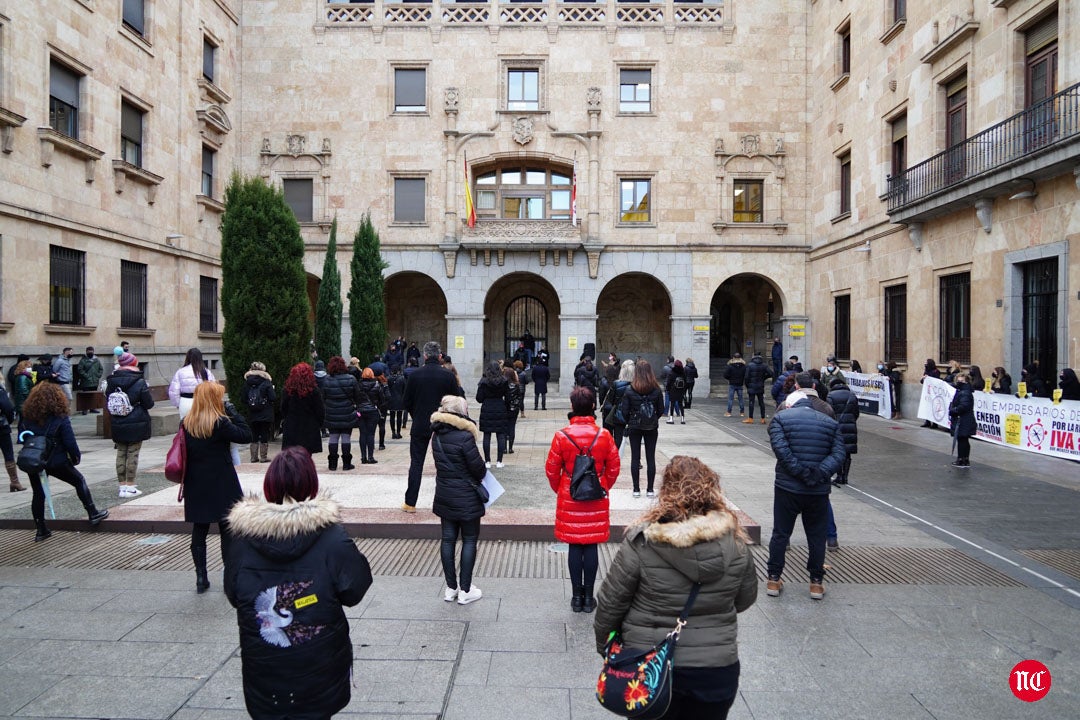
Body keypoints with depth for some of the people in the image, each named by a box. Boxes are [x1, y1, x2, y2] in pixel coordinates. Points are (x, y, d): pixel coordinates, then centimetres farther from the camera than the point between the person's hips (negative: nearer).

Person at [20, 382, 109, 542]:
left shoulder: (28, 416, 1)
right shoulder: (60, 417, -12)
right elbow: (70, 441, -13)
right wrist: (76, 457, 1)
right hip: (55, 461, -4)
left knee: (38, 494, 14)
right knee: (79, 481, 14)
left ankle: (41, 530, 18)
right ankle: (93, 515, 16)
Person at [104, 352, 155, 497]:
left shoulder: (111, 382, 0)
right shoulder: (140, 382, -13)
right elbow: (149, 403, -9)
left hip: (117, 424, 4)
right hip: (136, 424, -4)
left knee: (121, 453, 13)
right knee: (133, 454, 3)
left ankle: (122, 485, 17)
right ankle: (130, 486, 6)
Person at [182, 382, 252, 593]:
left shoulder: (185, 424, 2)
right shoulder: (220, 423, -16)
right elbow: (246, 435, -13)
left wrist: (186, 483, 15)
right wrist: (233, 412, -8)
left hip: (196, 488, 5)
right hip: (221, 488, -5)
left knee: (199, 531, 11)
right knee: (227, 532, 5)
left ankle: (201, 578, 16)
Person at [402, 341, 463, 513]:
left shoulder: (415, 374, -6)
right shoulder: (448, 375, -8)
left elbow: (407, 402, 0)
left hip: (420, 426, 0)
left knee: (416, 463, 8)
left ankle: (410, 502, 11)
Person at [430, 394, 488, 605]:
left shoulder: (437, 435, 1)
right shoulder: (464, 436, -21)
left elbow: (441, 462, 9)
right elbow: (478, 467, -16)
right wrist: (479, 477, 5)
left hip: (444, 496, 7)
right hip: (467, 498, -6)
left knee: (448, 539, 13)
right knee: (469, 540, 6)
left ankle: (450, 588, 23)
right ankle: (465, 590, 11)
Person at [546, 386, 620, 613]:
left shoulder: (562, 436, -11)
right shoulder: (604, 435, -8)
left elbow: (552, 469, -3)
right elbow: (613, 468, 1)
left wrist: (559, 490, 15)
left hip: (569, 500, 0)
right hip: (596, 501, 1)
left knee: (574, 547, 9)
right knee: (591, 547, 9)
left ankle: (577, 596, 17)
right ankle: (589, 597, 17)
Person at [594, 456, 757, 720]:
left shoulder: (641, 542, -20)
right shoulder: (736, 543, -11)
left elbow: (611, 602, -11)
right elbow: (746, 599, 5)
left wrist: (604, 644, 7)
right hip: (717, 670, 2)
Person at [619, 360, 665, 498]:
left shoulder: (629, 390, -11)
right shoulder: (657, 390, -7)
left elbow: (625, 411, -8)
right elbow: (661, 410, 0)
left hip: (634, 426, -1)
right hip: (652, 428, 1)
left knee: (635, 458, 7)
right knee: (651, 458, 7)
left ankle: (636, 489, 10)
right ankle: (650, 489, 11)